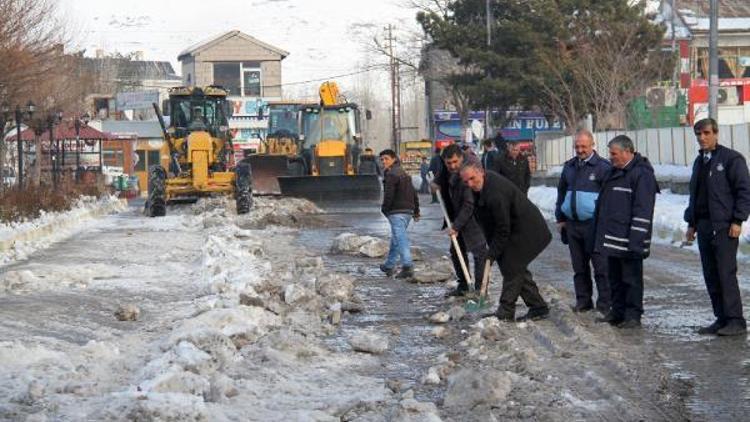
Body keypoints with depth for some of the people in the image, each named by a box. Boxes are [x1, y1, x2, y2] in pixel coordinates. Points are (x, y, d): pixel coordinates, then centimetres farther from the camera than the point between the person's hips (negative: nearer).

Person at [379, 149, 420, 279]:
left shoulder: (391, 175, -12)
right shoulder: (404, 174, 19)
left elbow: (389, 195, -20)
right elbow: (414, 193, 23)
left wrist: (384, 208, -5)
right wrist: (416, 211, 27)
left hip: (396, 212, -10)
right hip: (408, 210, 10)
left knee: (401, 239, -14)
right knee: (395, 238, 20)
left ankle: (407, 266, -23)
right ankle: (389, 265, 30)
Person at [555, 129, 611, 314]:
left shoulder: (602, 167, -5)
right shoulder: (569, 166, 14)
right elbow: (561, 192, 23)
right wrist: (560, 218, 18)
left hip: (593, 224, -6)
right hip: (572, 224, 6)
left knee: (600, 267, -4)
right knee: (579, 267, 11)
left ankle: (604, 304, 0)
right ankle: (583, 300, 19)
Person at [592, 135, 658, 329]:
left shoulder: (641, 174, -13)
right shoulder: (615, 172, 16)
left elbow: (643, 211, -18)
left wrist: (635, 240, -22)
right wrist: (601, 235, 22)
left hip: (628, 240, -9)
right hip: (612, 237, 9)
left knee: (631, 278, -2)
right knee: (614, 277, 15)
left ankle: (633, 315, 4)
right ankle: (617, 312, 24)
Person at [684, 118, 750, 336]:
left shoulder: (731, 158, -5)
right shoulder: (699, 162, 18)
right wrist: (692, 223, 19)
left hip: (724, 226, -8)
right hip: (704, 226, 8)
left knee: (726, 273, -10)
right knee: (710, 276, 7)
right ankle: (722, 318, 13)